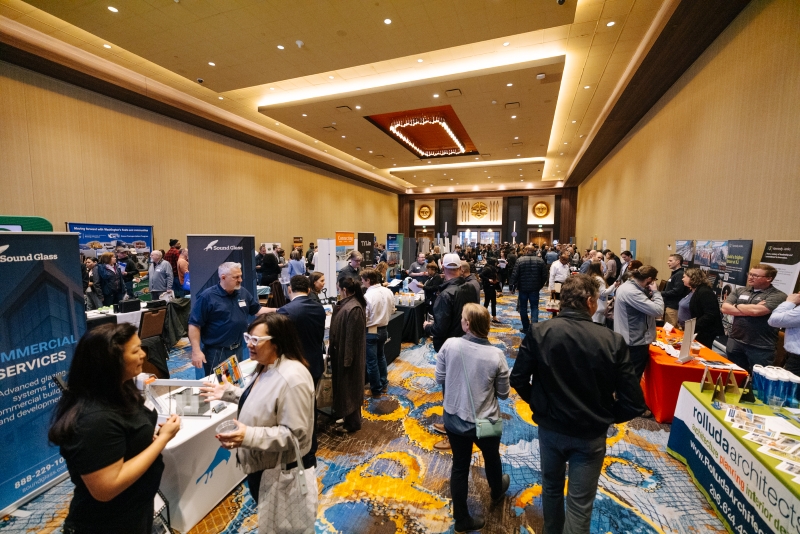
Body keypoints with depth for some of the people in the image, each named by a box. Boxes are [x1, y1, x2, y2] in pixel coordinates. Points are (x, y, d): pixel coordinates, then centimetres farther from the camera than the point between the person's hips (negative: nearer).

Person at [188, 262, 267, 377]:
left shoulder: (243, 292, 3)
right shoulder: (207, 297, -14)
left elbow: (258, 310, 11)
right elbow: (194, 325, -14)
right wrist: (196, 351, -18)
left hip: (238, 349, 6)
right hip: (216, 352, -6)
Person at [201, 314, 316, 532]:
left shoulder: (292, 377, -33)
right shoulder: (265, 367, -2)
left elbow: (295, 434, -30)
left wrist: (249, 436, -36)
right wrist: (228, 392, 5)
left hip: (282, 473, -9)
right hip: (262, 466, 9)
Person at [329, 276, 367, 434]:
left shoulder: (352, 309, -27)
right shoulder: (348, 304, 5)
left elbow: (352, 337, -26)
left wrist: (347, 359, -21)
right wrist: (332, 347, 20)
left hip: (349, 354, -10)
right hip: (344, 351, 10)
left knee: (348, 387, 5)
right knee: (345, 386, 21)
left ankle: (352, 423, 21)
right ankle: (350, 417, 37)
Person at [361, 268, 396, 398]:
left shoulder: (367, 296, -25)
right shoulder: (388, 292, -4)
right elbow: (392, 310, 8)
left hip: (370, 332, -7)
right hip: (383, 329, 7)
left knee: (372, 361, 10)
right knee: (380, 356, 25)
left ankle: (376, 390, 24)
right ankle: (384, 384, 37)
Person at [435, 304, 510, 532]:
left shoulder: (449, 344, -20)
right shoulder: (496, 355, -22)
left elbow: (440, 379, -7)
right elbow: (503, 393, -9)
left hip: (453, 419, 1)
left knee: (459, 466, 21)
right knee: (492, 459, 31)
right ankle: (497, 491, 61)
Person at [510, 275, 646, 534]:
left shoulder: (539, 332, -18)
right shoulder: (612, 341, -19)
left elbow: (518, 379, -12)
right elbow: (633, 403, -15)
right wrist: (605, 416, 5)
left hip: (549, 428, 2)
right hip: (591, 434, -2)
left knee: (551, 487, 28)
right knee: (580, 504, 17)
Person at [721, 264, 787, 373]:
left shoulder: (778, 296, -7)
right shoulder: (739, 291, 8)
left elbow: (755, 311, -22)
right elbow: (725, 308, -4)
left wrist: (737, 305, -4)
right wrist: (750, 310, -13)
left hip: (761, 348, -4)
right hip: (735, 342, 4)